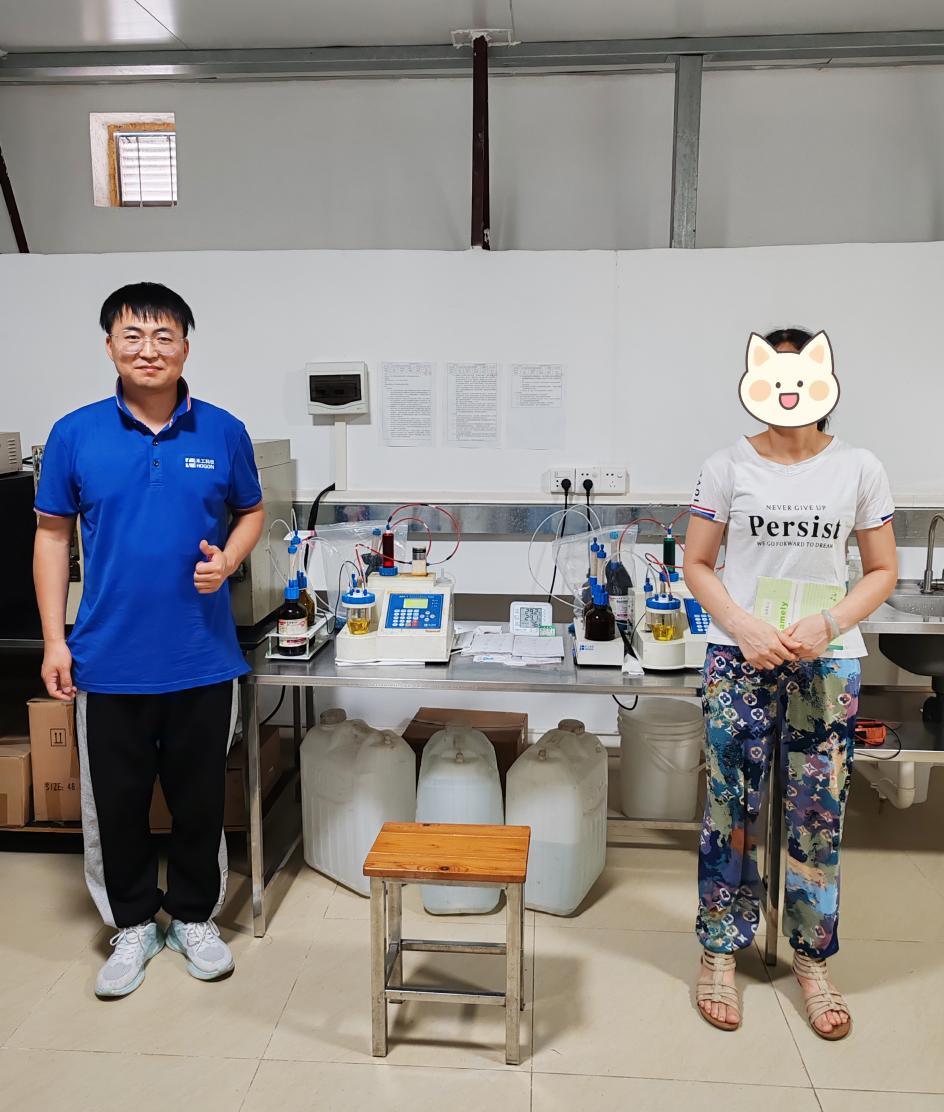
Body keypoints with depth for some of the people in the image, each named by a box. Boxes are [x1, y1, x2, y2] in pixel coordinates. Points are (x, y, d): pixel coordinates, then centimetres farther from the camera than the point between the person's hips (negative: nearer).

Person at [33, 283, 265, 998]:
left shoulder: (223, 432, -2)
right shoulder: (76, 435, -2)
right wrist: (55, 641, -2)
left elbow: (251, 512, 11)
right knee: (115, 803, 13)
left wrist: (229, 559, -11)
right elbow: (53, 535, 3)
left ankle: (196, 916, 36)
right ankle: (134, 924, 35)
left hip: (203, 661, 0)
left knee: (201, 799, 14)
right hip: (107, 661, 0)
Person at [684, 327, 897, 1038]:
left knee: (819, 815, 8)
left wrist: (826, 626, -11)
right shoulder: (729, 467, -1)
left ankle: (813, 962, 27)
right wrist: (744, 629, -13)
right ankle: (720, 955, 23)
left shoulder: (859, 470, 1)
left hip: (827, 660, 1)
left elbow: (883, 570, 5)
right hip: (741, 657, -1)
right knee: (732, 808, 5)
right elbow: (697, 564, 2)